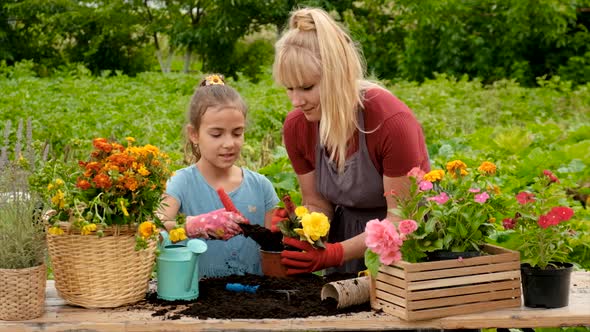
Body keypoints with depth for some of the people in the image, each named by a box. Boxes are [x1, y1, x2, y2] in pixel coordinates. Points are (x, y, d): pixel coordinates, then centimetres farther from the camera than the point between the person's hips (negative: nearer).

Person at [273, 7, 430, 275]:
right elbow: (317, 204, 1)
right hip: (347, 236, 4)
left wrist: (334, 253, -30)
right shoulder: (296, 127, -10)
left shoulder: (391, 120, -25)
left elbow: (400, 220, -20)